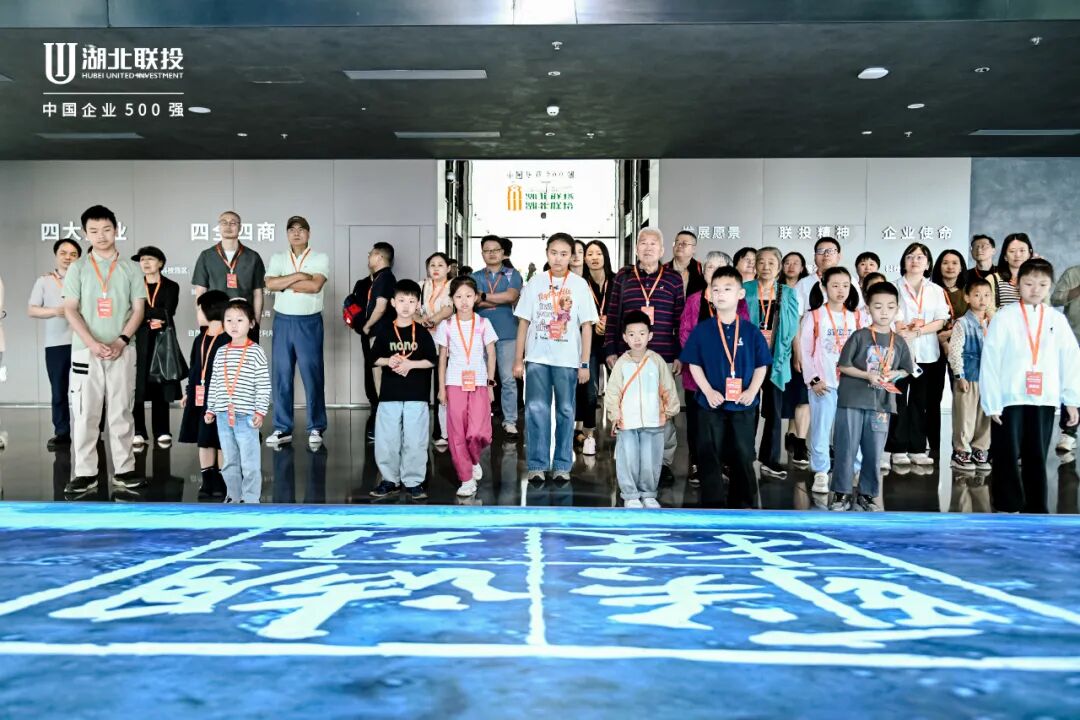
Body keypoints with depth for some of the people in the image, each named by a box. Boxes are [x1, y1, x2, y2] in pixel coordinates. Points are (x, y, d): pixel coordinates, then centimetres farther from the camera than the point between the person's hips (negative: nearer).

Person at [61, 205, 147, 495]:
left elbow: (138, 309, 4)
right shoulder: (77, 268, 5)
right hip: (85, 351, 0)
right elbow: (71, 310, -1)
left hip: (122, 351, 0)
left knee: (122, 411, 4)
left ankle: (123, 469, 11)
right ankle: (85, 472, 7)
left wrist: (121, 341, -10)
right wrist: (92, 344, -14)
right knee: (84, 413, 0)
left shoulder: (130, 268, 7)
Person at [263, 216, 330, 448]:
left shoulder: (320, 258, 2)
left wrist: (284, 284, -7)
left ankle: (316, 428, 7)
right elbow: (270, 284, -7)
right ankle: (282, 428, 13)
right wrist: (299, 276, -11)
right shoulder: (278, 258, 10)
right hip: (282, 321, 3)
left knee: (312, 375, -1)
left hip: (309, 322, -3)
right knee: (282, 375, 5)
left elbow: (315, 285, -15)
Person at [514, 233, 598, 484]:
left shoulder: (579, 284, 1)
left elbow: (586, 326, 1)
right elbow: (524, 322, 5)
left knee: (565, 411, 6)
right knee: (536, 410, -1)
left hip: (567, 359, 0)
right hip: (537, 358, 1)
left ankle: (562, 465, 15)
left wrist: (584, 363, -4)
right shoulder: (536, 282, 4)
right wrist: (518, 359, 2)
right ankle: (536, 465, 7)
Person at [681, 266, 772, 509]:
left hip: (743, 406, 1)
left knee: (743, 457, 10)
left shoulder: (751, 331, 0)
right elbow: (694, 364, -1)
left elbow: (761, 365, 4)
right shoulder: (702, 330, -2)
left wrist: (752, 391, -10)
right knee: (710, 458, 3)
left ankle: (743, 505, 25)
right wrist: (708, 391, -12)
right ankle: (713, 505, 13)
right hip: (710, 404, -1)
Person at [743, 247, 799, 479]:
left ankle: (770, 460, 17)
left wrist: (782, 353, -4)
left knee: (774, 411, 7)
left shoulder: (788, 294, 8)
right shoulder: (744, 290, 1)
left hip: (776, 360, 3)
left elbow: (792, 328, 6)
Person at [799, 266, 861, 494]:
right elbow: (805, 350, -2)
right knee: (821, 429, 0)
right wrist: (813, 379, -9)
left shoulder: (855, 317, 10)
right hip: (823, 383, -3)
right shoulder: (814, 316, 0)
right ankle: (821, 473, 10)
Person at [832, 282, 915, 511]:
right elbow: (843, 366, -5)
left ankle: (867, 494, 21)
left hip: (881, 404, 3)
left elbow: (906, 370, 13)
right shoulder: (859, 336, -4)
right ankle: (842, 494, 12)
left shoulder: (899, 342, 7)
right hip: (852, 401, -3)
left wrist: (893, 374, -6)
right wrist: (867, 375, -15)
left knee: (874, 453, 8)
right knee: (846, 450, 2)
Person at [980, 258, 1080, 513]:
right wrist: (991, 403, -8)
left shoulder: (1057, 320, 6)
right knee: (1008, 457, 2)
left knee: (1037, 457, 10)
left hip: (1044, 399, 3)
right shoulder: (1004, 317, -4)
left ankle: (1036, 509, 19)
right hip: (1009, 399, -3)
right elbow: (989, 361, -6)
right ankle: (1009, 508, 14)